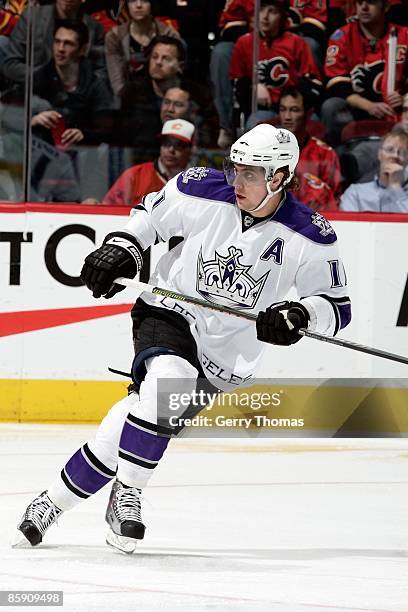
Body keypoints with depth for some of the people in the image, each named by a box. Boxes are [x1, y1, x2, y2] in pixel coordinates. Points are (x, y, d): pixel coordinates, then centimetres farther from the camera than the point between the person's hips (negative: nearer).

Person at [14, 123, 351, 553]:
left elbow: (337, 306, -8)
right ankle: (125, 496, -18)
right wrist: (120, 248, -7)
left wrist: (299, 315, -28)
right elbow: (151, 214, 8)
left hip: (227, 356, 0)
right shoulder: (204, 191, -11)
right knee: (168, 380, -32)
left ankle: (55, 502, 1)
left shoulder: (310, 238, -14)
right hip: (169, 313, 0)